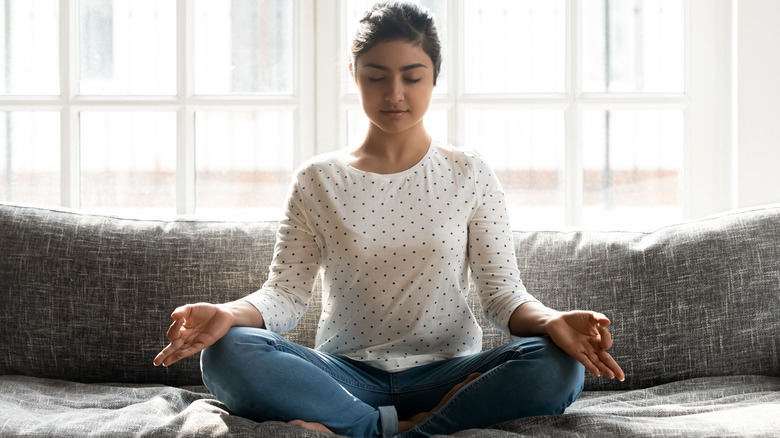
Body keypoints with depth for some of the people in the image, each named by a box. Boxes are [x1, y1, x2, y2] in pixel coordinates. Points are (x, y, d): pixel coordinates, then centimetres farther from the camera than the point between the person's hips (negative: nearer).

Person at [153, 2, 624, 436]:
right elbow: (286, 292, 0)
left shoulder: (470, 174, 6)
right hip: (347, 374, 0)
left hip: (444, 373, 1)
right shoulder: (318, 180, 7)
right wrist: (230, 314, -23)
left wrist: (552, 321, -22)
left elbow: (504, 293, 1)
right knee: (228, 354, -28)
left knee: (558, 367, -30)